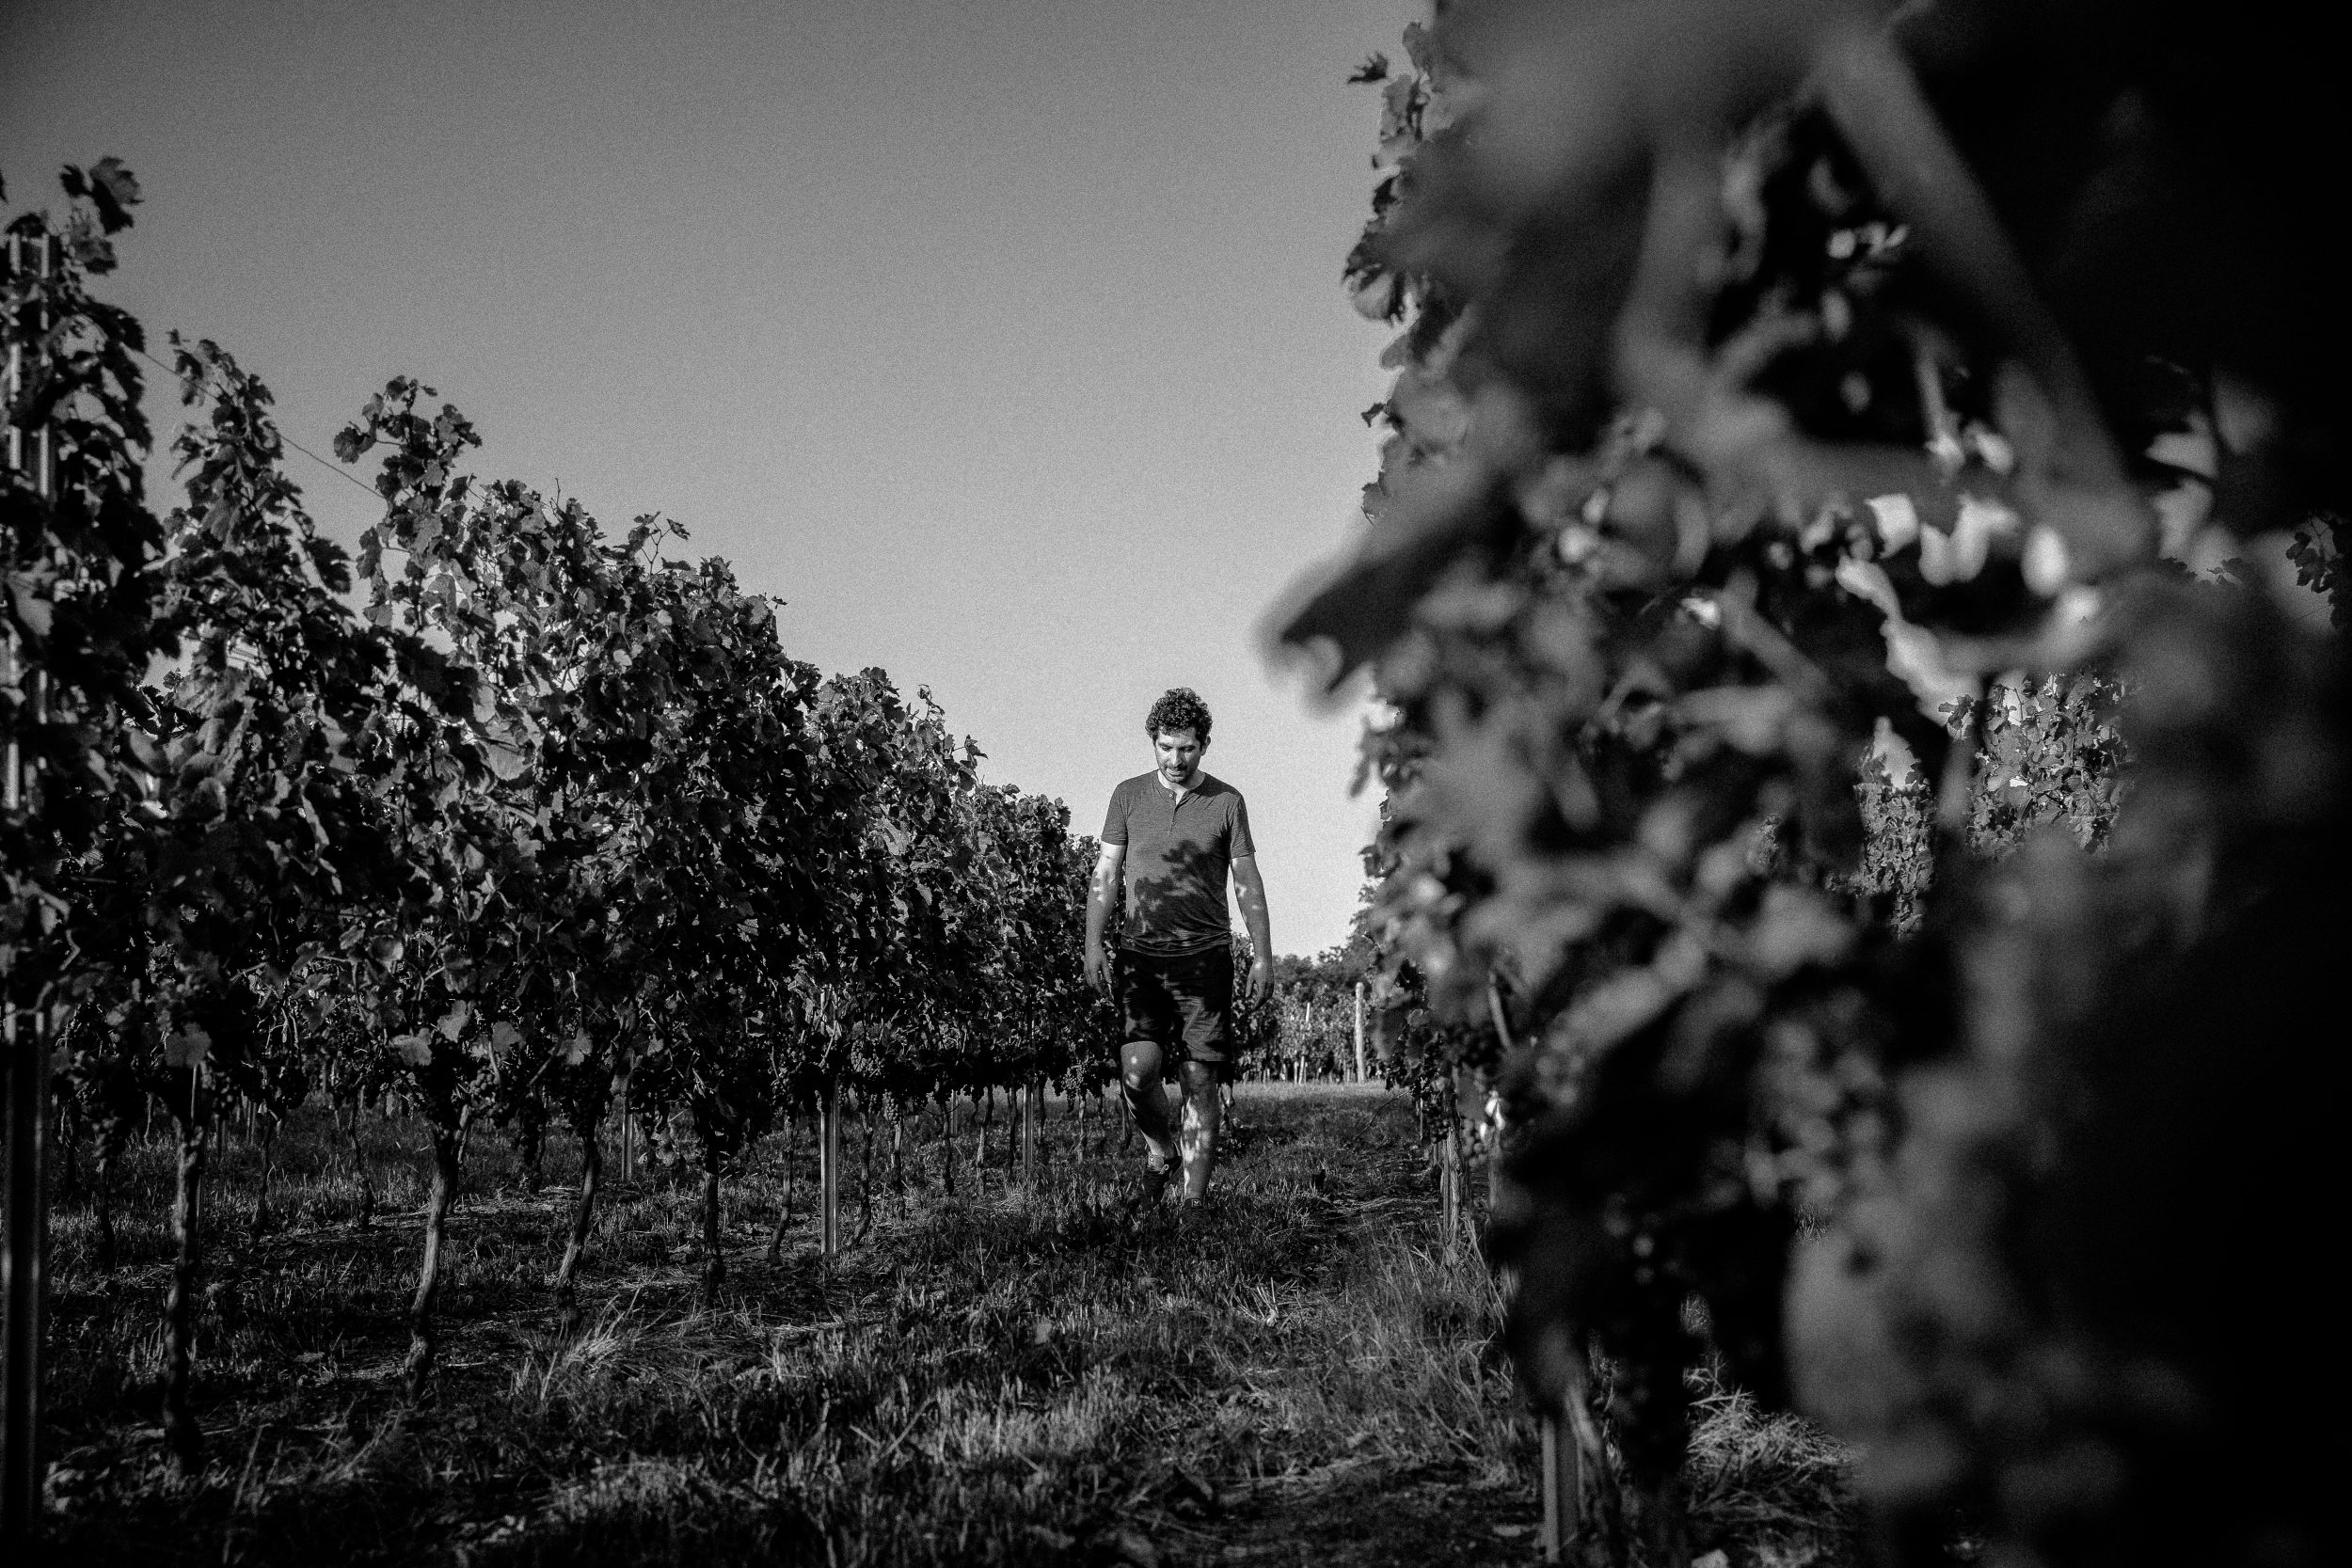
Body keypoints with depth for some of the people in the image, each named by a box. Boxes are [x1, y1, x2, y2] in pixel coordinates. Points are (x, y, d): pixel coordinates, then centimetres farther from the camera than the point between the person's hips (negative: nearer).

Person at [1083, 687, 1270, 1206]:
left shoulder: (1227, 802, 4)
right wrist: (1093, 945, -2)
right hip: (1142, 954, 0)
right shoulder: (1129, 795, 6)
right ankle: (1161, 1149, 14)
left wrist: (1262, 956, 1)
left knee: (1200, 1081, -2)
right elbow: (1105, 875, 7)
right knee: (1138, 1071, -15)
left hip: (1206, 954, 0)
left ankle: (1195, 1199, 5)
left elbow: (1248, 884, 6)